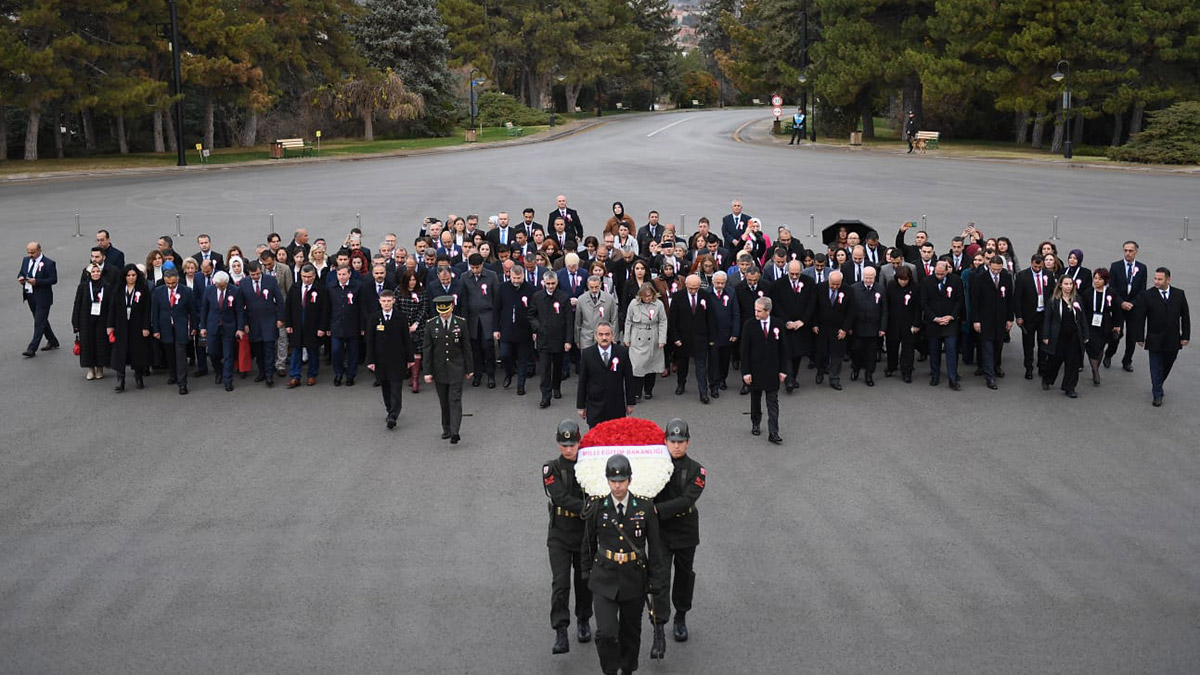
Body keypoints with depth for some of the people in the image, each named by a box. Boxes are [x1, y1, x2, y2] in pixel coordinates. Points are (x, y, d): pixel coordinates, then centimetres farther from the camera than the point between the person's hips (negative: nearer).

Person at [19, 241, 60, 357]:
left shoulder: (49, 263, -13)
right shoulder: (26, 260, 8)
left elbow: (53, 279, -16)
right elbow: (21, 272, 17)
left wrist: (37, 282, -26)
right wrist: (20, 278, -8)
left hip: (42, 297, -8)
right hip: (30, 296, 8)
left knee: (39, 322, -7)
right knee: (41, 320, 18)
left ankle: (32, 349, -7)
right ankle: (52, 341, 33)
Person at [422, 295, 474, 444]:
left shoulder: (461, 323, -1)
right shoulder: (431, 324, -2)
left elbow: (466, 347, 3)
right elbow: (427, 349, -1)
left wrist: (469, 368, 4)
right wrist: (427, 371, -4)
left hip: (456, 368, -1)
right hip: (439, 369, 1)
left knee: (455, 400, -9)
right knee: (444, 402, 9)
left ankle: (455, 432, -15)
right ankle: (446, 429, 22)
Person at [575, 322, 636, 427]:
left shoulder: (622, 352, -1)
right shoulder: (586, 354, -1)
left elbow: (629, 379, 4)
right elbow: (582, 381, 2)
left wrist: (630, 403, 5)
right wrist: (581, 406, 2)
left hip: (617, 407, 0)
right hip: (595, 408, 0)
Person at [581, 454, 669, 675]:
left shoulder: (645, 508, -6)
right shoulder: (596, 508, -5)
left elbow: (655, 546, 0)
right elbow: (588, 543, 9)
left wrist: (656, 582, 0)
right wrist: (587, 572, 16)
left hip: (634, 579, 1)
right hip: (604, 579, -1)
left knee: (631, 632, 15)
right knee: (606, 633, -12)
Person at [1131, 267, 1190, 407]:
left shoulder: (1179, 294, 0)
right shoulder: (1146, 295, -8)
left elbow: (1185, 316, 5)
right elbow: (1139, 318, -5)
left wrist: (1185, 336, 1)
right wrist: (1139, 337, -6)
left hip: (1173, 340, 3)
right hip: (1155, 340, -3)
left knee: (1166, 367, 15)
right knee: (1156, 368, 3)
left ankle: (1157, 387, 36)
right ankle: (1157, 395, 12)